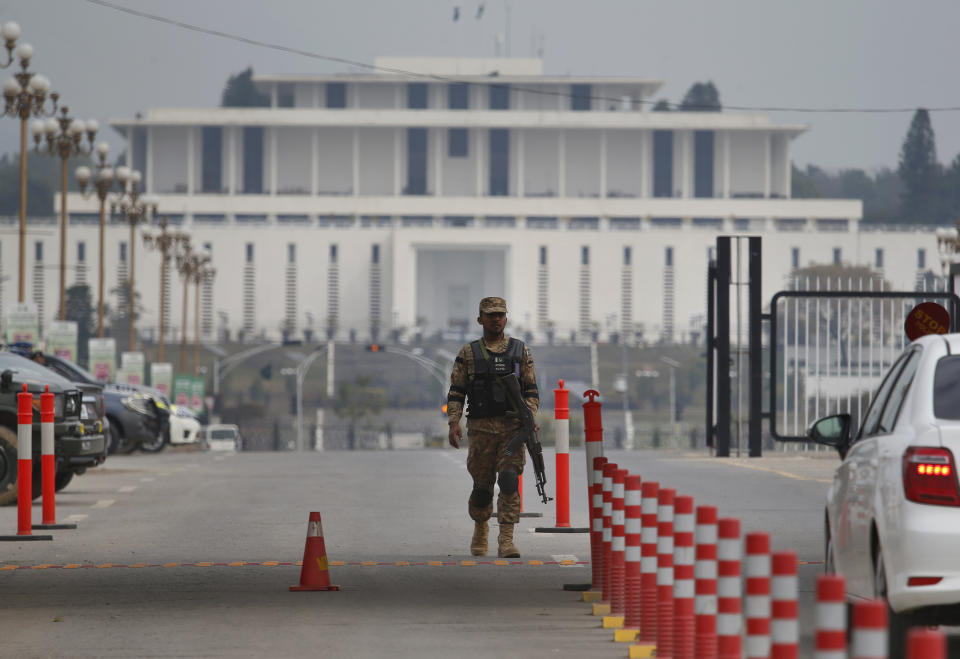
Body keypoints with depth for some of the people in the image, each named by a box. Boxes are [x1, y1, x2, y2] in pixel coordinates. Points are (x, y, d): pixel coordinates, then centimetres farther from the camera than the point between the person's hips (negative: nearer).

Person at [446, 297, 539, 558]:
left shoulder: (521, 351, 9)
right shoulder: (468, 353, 7)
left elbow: (531, 391, 10)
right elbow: (456, 393, 5)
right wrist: (453, 423, -7)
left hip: (512, 427, 0)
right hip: (481, 428, 0)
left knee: (509, 482, -14)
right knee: (482, 487, 5)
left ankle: (506, 541, -16)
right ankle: (480, 530, 31)